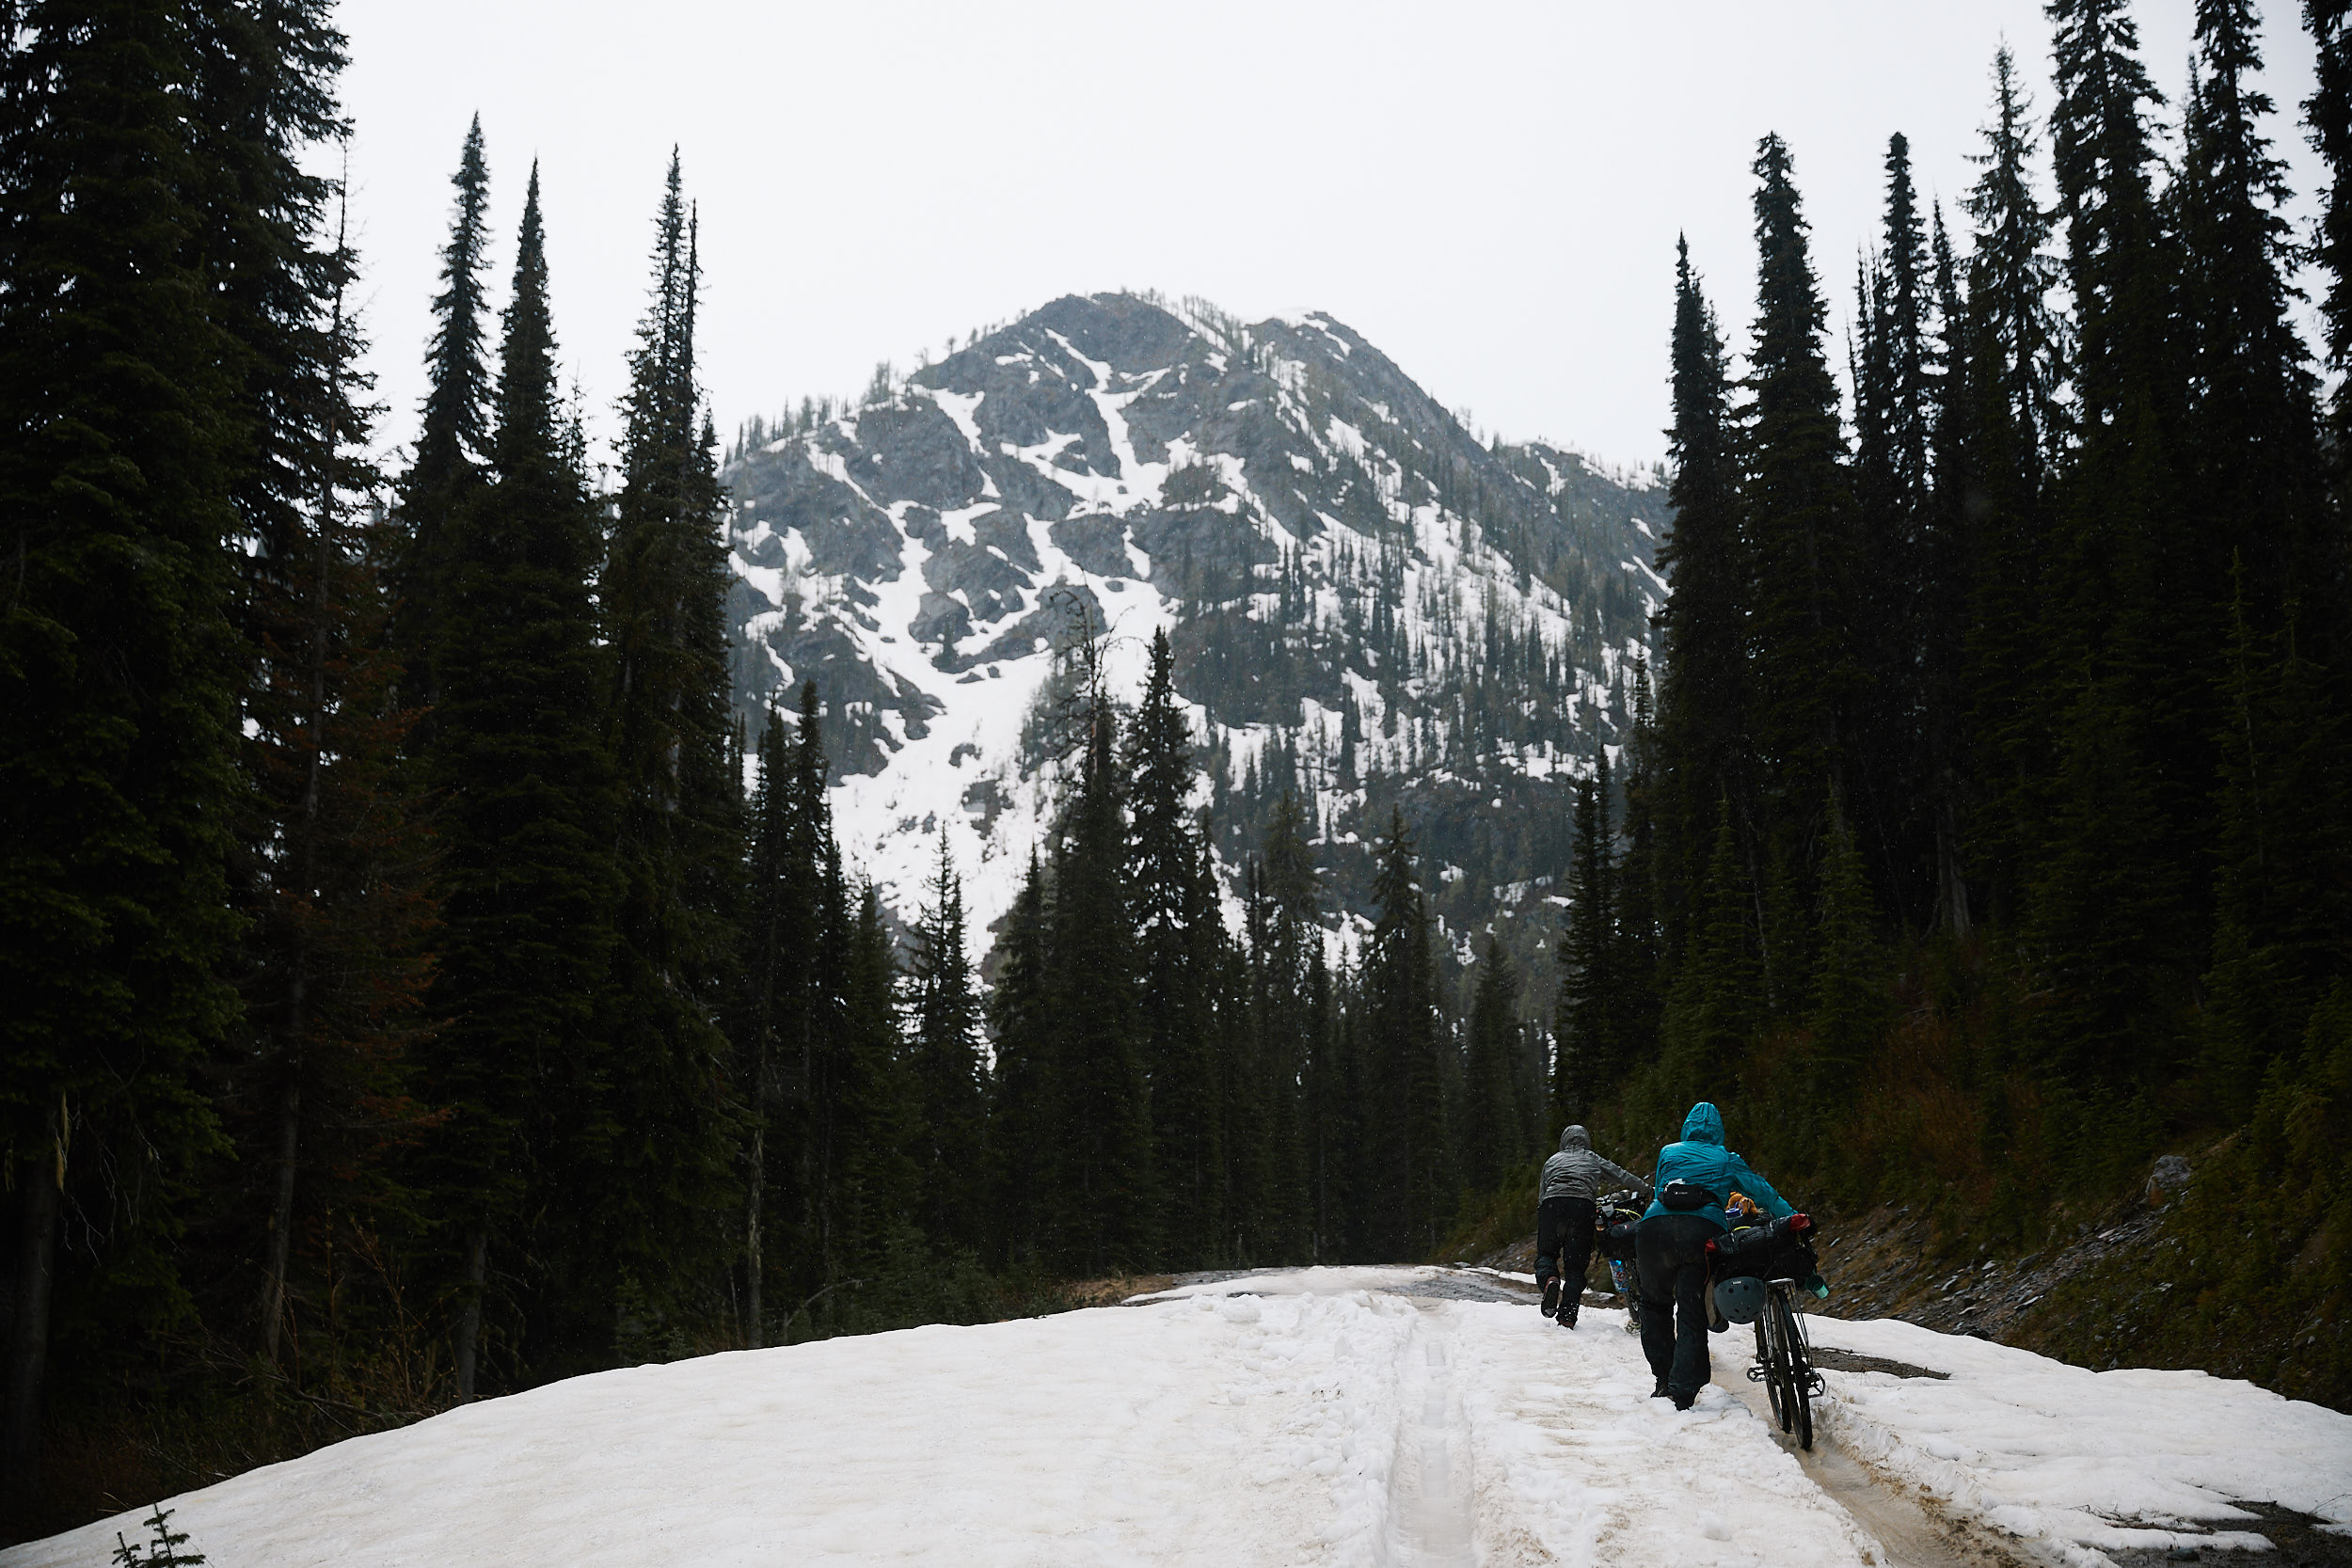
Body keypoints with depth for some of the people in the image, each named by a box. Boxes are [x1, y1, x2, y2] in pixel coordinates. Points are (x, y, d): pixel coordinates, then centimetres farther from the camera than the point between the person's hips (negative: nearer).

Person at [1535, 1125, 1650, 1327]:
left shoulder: (1552, 1161, 29)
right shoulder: (1593, 1160, 28)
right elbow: (1622, 1176, 23)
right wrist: (1649, 1189, 29)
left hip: (1552, 1204, 0)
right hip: (1582, 1206, 0)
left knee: (1545, 1253, 16)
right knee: (1575, 1267, 5)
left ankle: (1550, 1279, -19)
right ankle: (1567, 1318, -9)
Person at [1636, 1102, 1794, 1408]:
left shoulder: (1667, 1153, 27)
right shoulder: (1727, 1161, 24)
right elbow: (1764, 1193, 24)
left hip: (1655, 1228, 1)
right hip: (1704, 1231, -1)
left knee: (1655, 1305, 20)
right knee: (1692, 1315, 1)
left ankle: (1664, 1382, 15)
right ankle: (1681, 1394, -11)